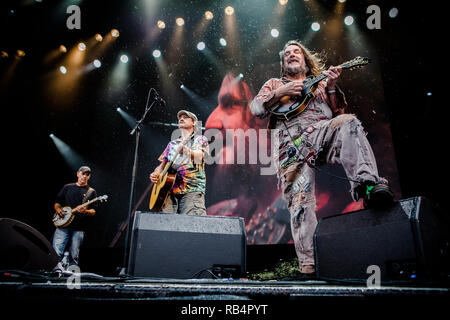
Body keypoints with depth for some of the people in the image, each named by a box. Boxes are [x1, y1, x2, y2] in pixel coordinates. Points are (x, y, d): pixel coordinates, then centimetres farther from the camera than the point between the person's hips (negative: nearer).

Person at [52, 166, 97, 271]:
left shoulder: (91, 192, 10)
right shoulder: (67, 187, 16)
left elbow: (93, 211, 5)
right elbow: (57, 203, 18)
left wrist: (85, 211, -16)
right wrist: (58, 209, -3)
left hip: (79, 228, -1)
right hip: (63, 224, 2)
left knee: (74, 256, 0)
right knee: (56, 252, -11)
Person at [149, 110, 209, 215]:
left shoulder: (200, 139, 13)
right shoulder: (172, 144, 26)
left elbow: (199, 155, -9)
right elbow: (162, 164, 23)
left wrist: (186, 151, -31)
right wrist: (155, 174, 1)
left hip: (192, 189, -4)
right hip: (169, 188, 4)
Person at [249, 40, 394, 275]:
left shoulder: (320, 83, 32)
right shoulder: (274, 84, 30)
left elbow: (338, 113, 20)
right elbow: (255, 108, 13)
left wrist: (332, 88, 4)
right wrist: (281, 93, 0)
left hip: (321, 132, 2)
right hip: (292, 145, -1)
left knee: (348, 123, -32)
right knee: (300, 200, -15)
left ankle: (367, 183, -44)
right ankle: (309, 262, -14)